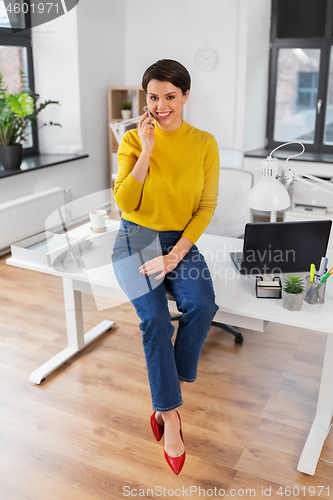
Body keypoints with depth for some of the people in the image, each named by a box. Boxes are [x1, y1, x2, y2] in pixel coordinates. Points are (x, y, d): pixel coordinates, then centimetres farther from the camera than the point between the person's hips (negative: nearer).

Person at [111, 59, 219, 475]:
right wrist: (147, 151, -17)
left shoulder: (204, 143, 0)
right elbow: (124, 202, -11)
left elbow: (206, 206, -2)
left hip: (181, 241, 2)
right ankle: (171, 414, -8)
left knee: (202, 305, -26)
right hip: (136, 240, -1)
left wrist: (177, 254, -13)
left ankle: (165, 400, -7)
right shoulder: (133, 140, -3)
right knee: (155, 318, -24)